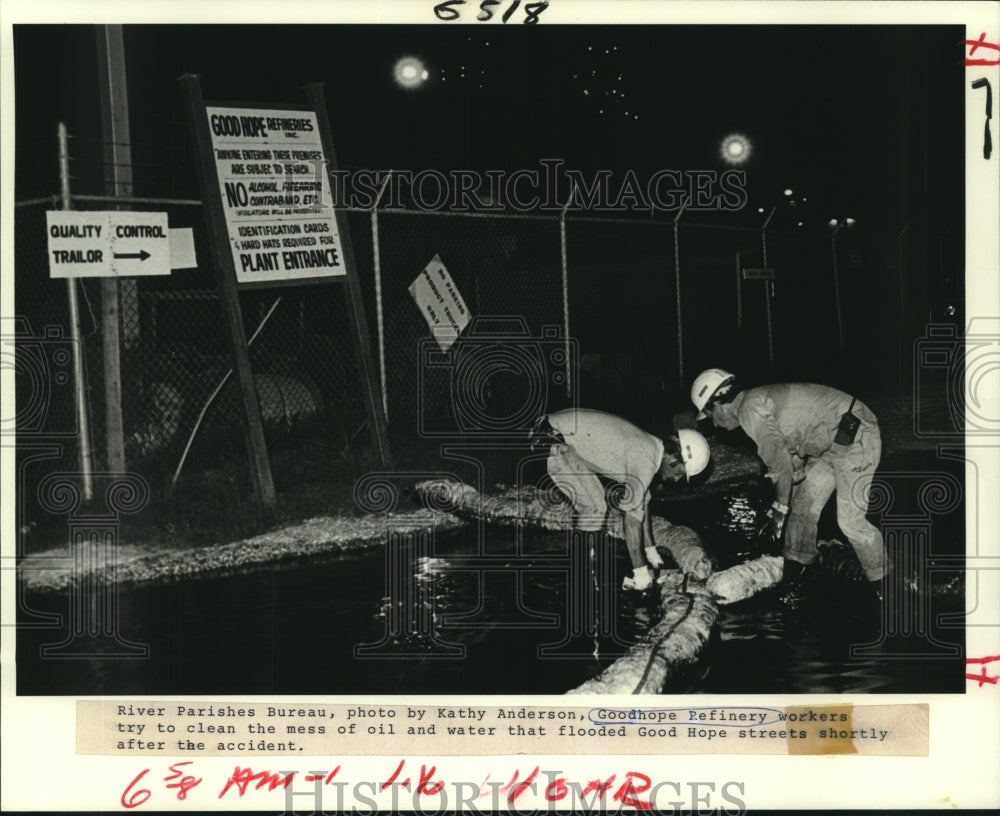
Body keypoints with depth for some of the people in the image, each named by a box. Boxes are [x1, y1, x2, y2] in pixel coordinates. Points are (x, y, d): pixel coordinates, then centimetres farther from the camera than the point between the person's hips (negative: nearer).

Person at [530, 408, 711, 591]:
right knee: (594, 507, -9)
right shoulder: (644, 461, -19)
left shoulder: (648, 447, 11)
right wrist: (640, 570, -11)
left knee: (596, 502, 17)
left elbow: (642, 503, 22)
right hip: (553, 442, -10)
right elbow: (632, 517, -18)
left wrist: (650, 550, 27)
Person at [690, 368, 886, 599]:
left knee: (850, 519, -9)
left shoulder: (749, 408, -15)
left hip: (856, 437, -11)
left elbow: (779, 458, -21)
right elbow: (793, 457, 20)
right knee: (803, 505, 12)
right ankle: (796, 569, 19)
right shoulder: (760, 403, 16)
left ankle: (881, 584, 6)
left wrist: (779, 508, -11)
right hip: (834, 442, 11)